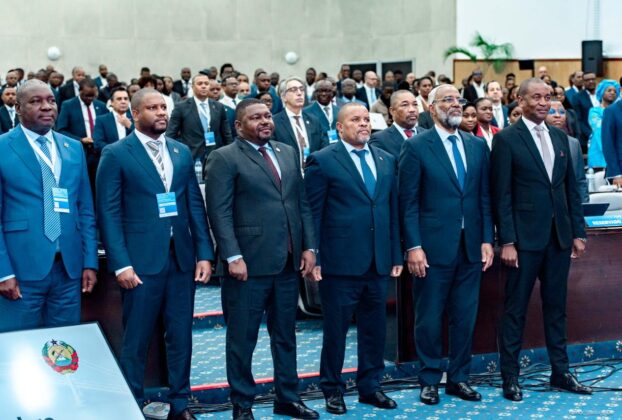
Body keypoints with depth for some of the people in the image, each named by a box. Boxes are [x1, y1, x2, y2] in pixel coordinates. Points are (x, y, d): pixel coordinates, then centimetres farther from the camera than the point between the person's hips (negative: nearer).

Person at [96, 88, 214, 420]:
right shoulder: (116, 154, -3)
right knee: (136, 340, 4)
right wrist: (121, 264, -13)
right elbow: (109, 213, -6)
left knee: (181, 337, 10)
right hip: (141, 260, -4)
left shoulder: (182, 152, 11)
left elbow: (195, 204, 11)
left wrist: (204, 253, 3)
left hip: (182, 258, 4)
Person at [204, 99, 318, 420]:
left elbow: (302, 203, 14)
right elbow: (220, 213, -11)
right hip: (249, 263, -6)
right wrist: (233, 257, -18)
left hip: (289, 262, 6)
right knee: (242, 338, 3)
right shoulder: (224, 159, -5)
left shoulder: (288, 153, 14)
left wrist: (309, 247, 6)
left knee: (285, 334, 15)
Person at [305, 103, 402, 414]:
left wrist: (396, 255, 10)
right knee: (336, 329, 5)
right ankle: (332, 389, 18)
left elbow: (393, 210, 13)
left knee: (374, 328, 11)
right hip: (340, 261, -5)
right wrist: (313, 258, -9)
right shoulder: (323, 161, -4)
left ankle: (370, 386, 24)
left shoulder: (386, 160, 12)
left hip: (378, 262, 5)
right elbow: (313, 214, -5)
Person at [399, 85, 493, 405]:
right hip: (434, 247, -4)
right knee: (429, 319, 5)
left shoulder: (477, 146, 10)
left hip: (471, 247, 4)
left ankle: (459, 378, 23)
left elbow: (485, 197, 10)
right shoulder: (416, 147, -4)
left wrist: (487, 240, 4)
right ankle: (430, 380, 19)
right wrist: (413, 247, -11)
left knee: (465, 318, 10)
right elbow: (408, 201, -6)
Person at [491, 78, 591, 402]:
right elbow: (501, 195, -9)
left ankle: (560, 372, 21)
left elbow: (571, 189, 13)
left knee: (556, 306, 12)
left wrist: (578, 232, 8)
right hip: (525, 238, -5)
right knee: (515, 308, 2)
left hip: (559, 236, 6)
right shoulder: (506, 139, -6)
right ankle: (510, 376, 10)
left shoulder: (560, 137, 11)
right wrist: (507, 241, -13)